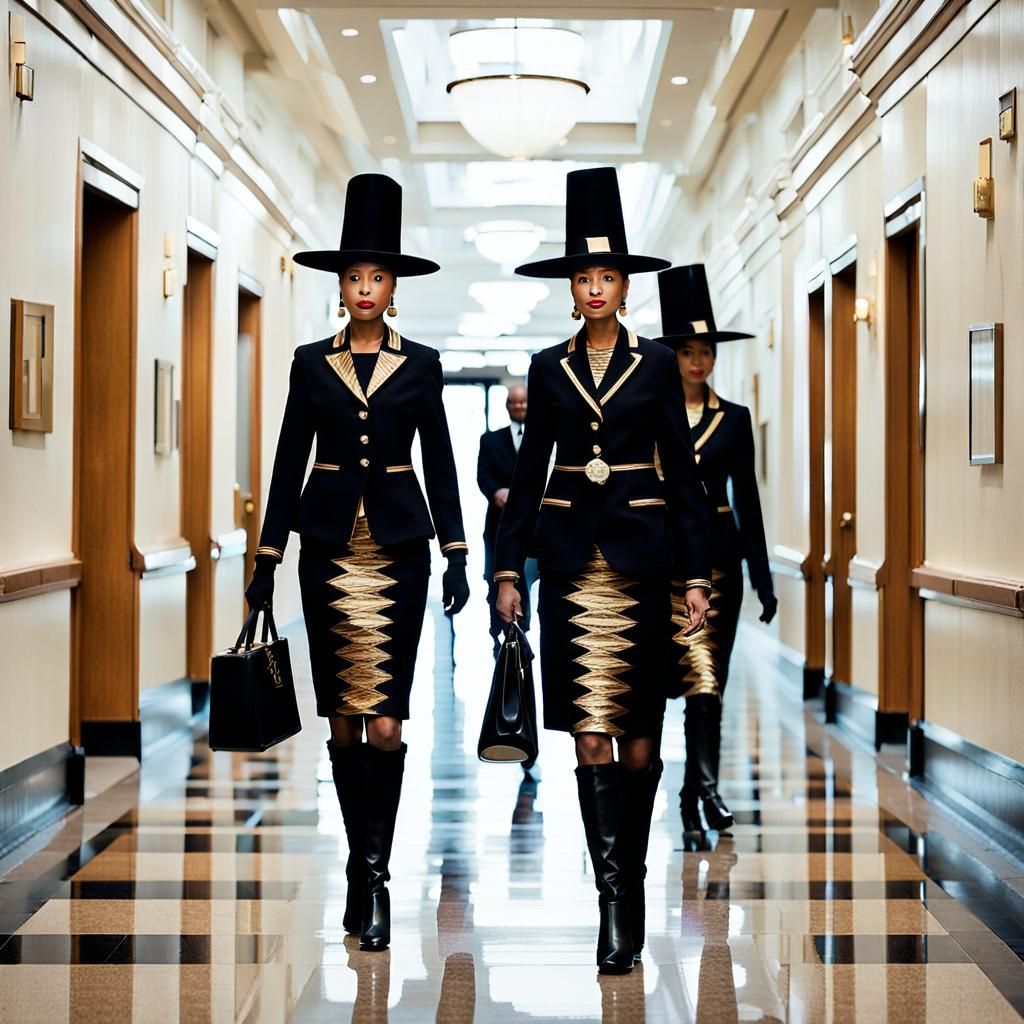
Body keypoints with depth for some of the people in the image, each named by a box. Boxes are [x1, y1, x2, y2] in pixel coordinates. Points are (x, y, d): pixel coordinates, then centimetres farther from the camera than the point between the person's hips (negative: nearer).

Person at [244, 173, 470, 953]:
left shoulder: (420, 364, 4)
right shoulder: (312, 363, 6)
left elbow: (440, 463, 4)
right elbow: (290, 463, 6)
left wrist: (457, 557, -2)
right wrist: (268, 559, 3)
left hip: (398, 544, -1)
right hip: (329, 544, 2)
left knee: (386, 718, -9)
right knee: (342, 717, 6)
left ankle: (373, 870, -5)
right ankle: (365, 866, 19)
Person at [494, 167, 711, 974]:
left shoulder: (656, 365, 4)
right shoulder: (550, 369, 8)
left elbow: (681, 469, 2)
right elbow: (530, 469, 10)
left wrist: (697, 569, -3)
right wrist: (510, 564, 6)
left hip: (640, 550, -1)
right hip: (570, 554, 1)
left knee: (638, 728, 4)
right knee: (589, 728, -6)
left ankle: (630, 875, 21)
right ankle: (617, 903, -6)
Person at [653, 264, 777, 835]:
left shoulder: (734, 419, 7)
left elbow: (747, 499, 8)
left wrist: (763, 577, 4)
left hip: (718, 556, 2)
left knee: (708, 676, 2)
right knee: (701, 675, -12)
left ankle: (697, 789, 10)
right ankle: (705, 785, -10)